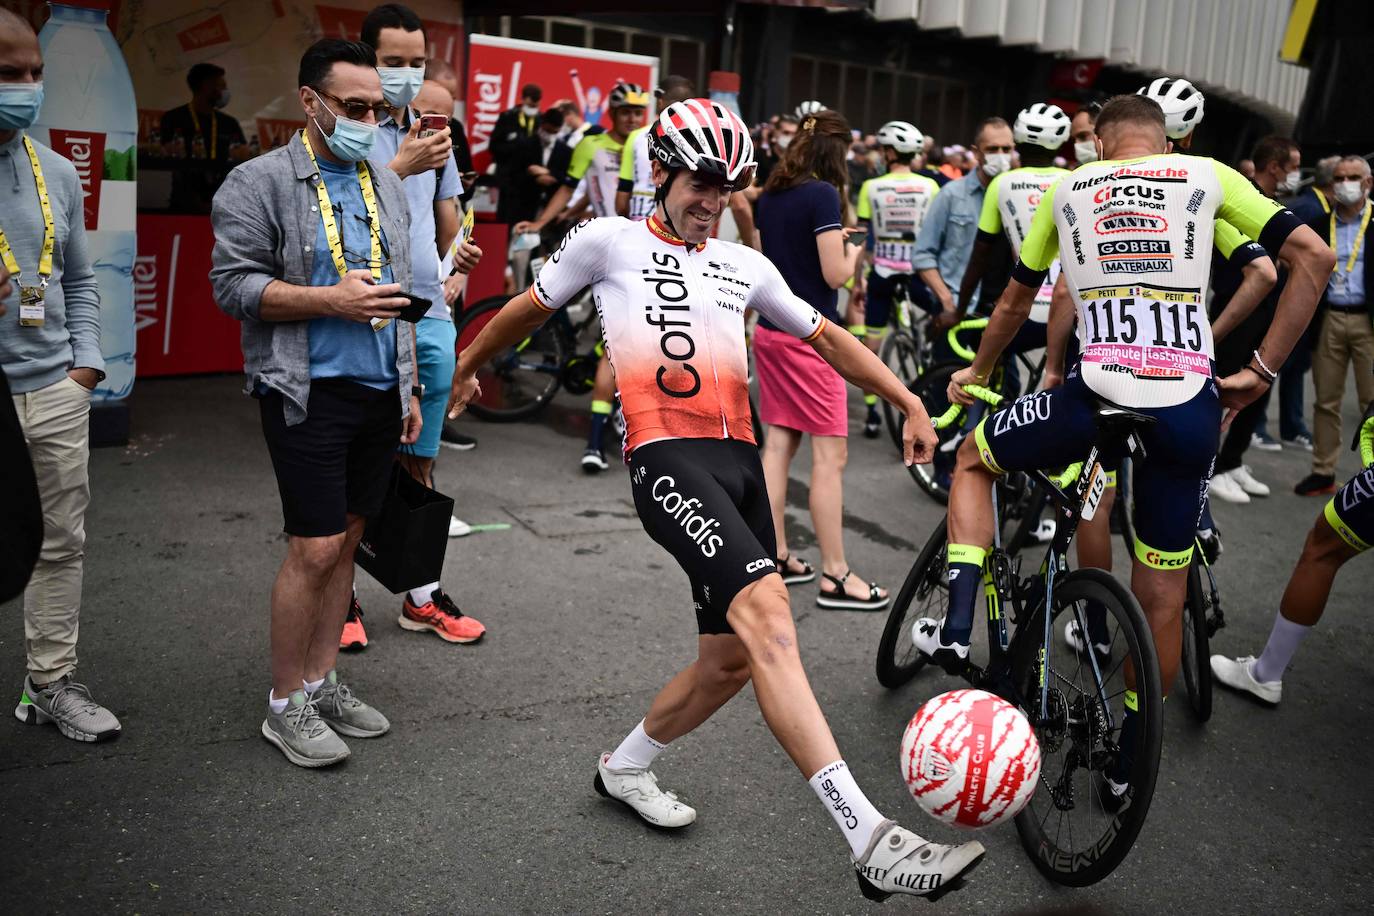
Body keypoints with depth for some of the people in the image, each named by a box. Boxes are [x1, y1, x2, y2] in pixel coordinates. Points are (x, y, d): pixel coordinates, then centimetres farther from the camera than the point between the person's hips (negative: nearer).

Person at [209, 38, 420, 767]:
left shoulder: (386, 185, 15)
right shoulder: (259, 182, -4)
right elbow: (233, 283, -10)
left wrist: (409, 388, 16)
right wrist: (333, 301, -19)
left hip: (379, 394, 6)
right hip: (310, 395, -6)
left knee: (345, 541, 10)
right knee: (316, 548, -7)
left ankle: (322, 682, 22)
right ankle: (286, 705, 9)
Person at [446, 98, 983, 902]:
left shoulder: (745, 266, 22)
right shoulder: (611, 241, 9)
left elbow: (827, 336, 26)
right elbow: (530, 309, 20)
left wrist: (910, 402, 18)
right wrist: (465, 369, 30)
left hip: (741, 461, 7)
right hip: (669, 458, -7)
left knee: (734, 656, 8)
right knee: (767, 613, -26)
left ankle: (626, 766, 35)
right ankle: (870, 838, -32)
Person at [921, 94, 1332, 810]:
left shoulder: (1068, 188, 17)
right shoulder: (1208, 175, 15)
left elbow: (1015, 303, 26)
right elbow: (1314, 256, 6)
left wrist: (976, 371, 43)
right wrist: (1260, 371, 8)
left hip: (1097, 389, -1)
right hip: (1189, 404, 1)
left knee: (972, 460, 27)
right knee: (1163, 591, 16)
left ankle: (956, 628, 15)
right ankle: (1127, 763, 27)